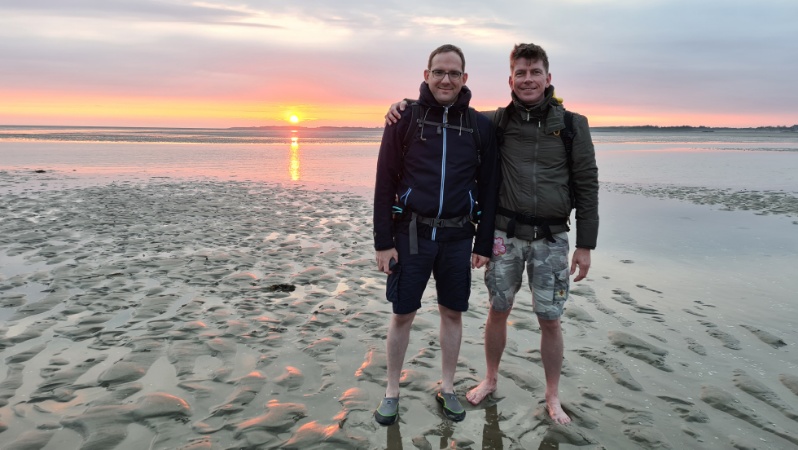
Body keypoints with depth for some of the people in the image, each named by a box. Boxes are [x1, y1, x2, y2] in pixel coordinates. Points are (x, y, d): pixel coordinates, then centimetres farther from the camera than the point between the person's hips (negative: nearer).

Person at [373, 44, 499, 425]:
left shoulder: (480, 126, 2)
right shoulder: (406, 118, -3)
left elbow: (488, 187, 6)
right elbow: (385, 181, -4)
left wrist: (484, 243, 3)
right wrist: (383, 242, -7)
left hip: (458, 236, 2)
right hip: (411, 233, -1)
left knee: (452, 313, 12)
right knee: (402, 314, 7)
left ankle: (447, 388, 31)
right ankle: (392, 391, 25)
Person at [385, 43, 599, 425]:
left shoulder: (572, 125, -1)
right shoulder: (498, 122, 2)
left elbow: (587, 186, 0)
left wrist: (585, 245, -3)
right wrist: (405, 105, -10)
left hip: (551, 239, -1)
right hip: (505, 235, 1)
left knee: (550, 319, 5)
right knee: (498, 311, 11)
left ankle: (553, 397, 26)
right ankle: (490, 380, 34)